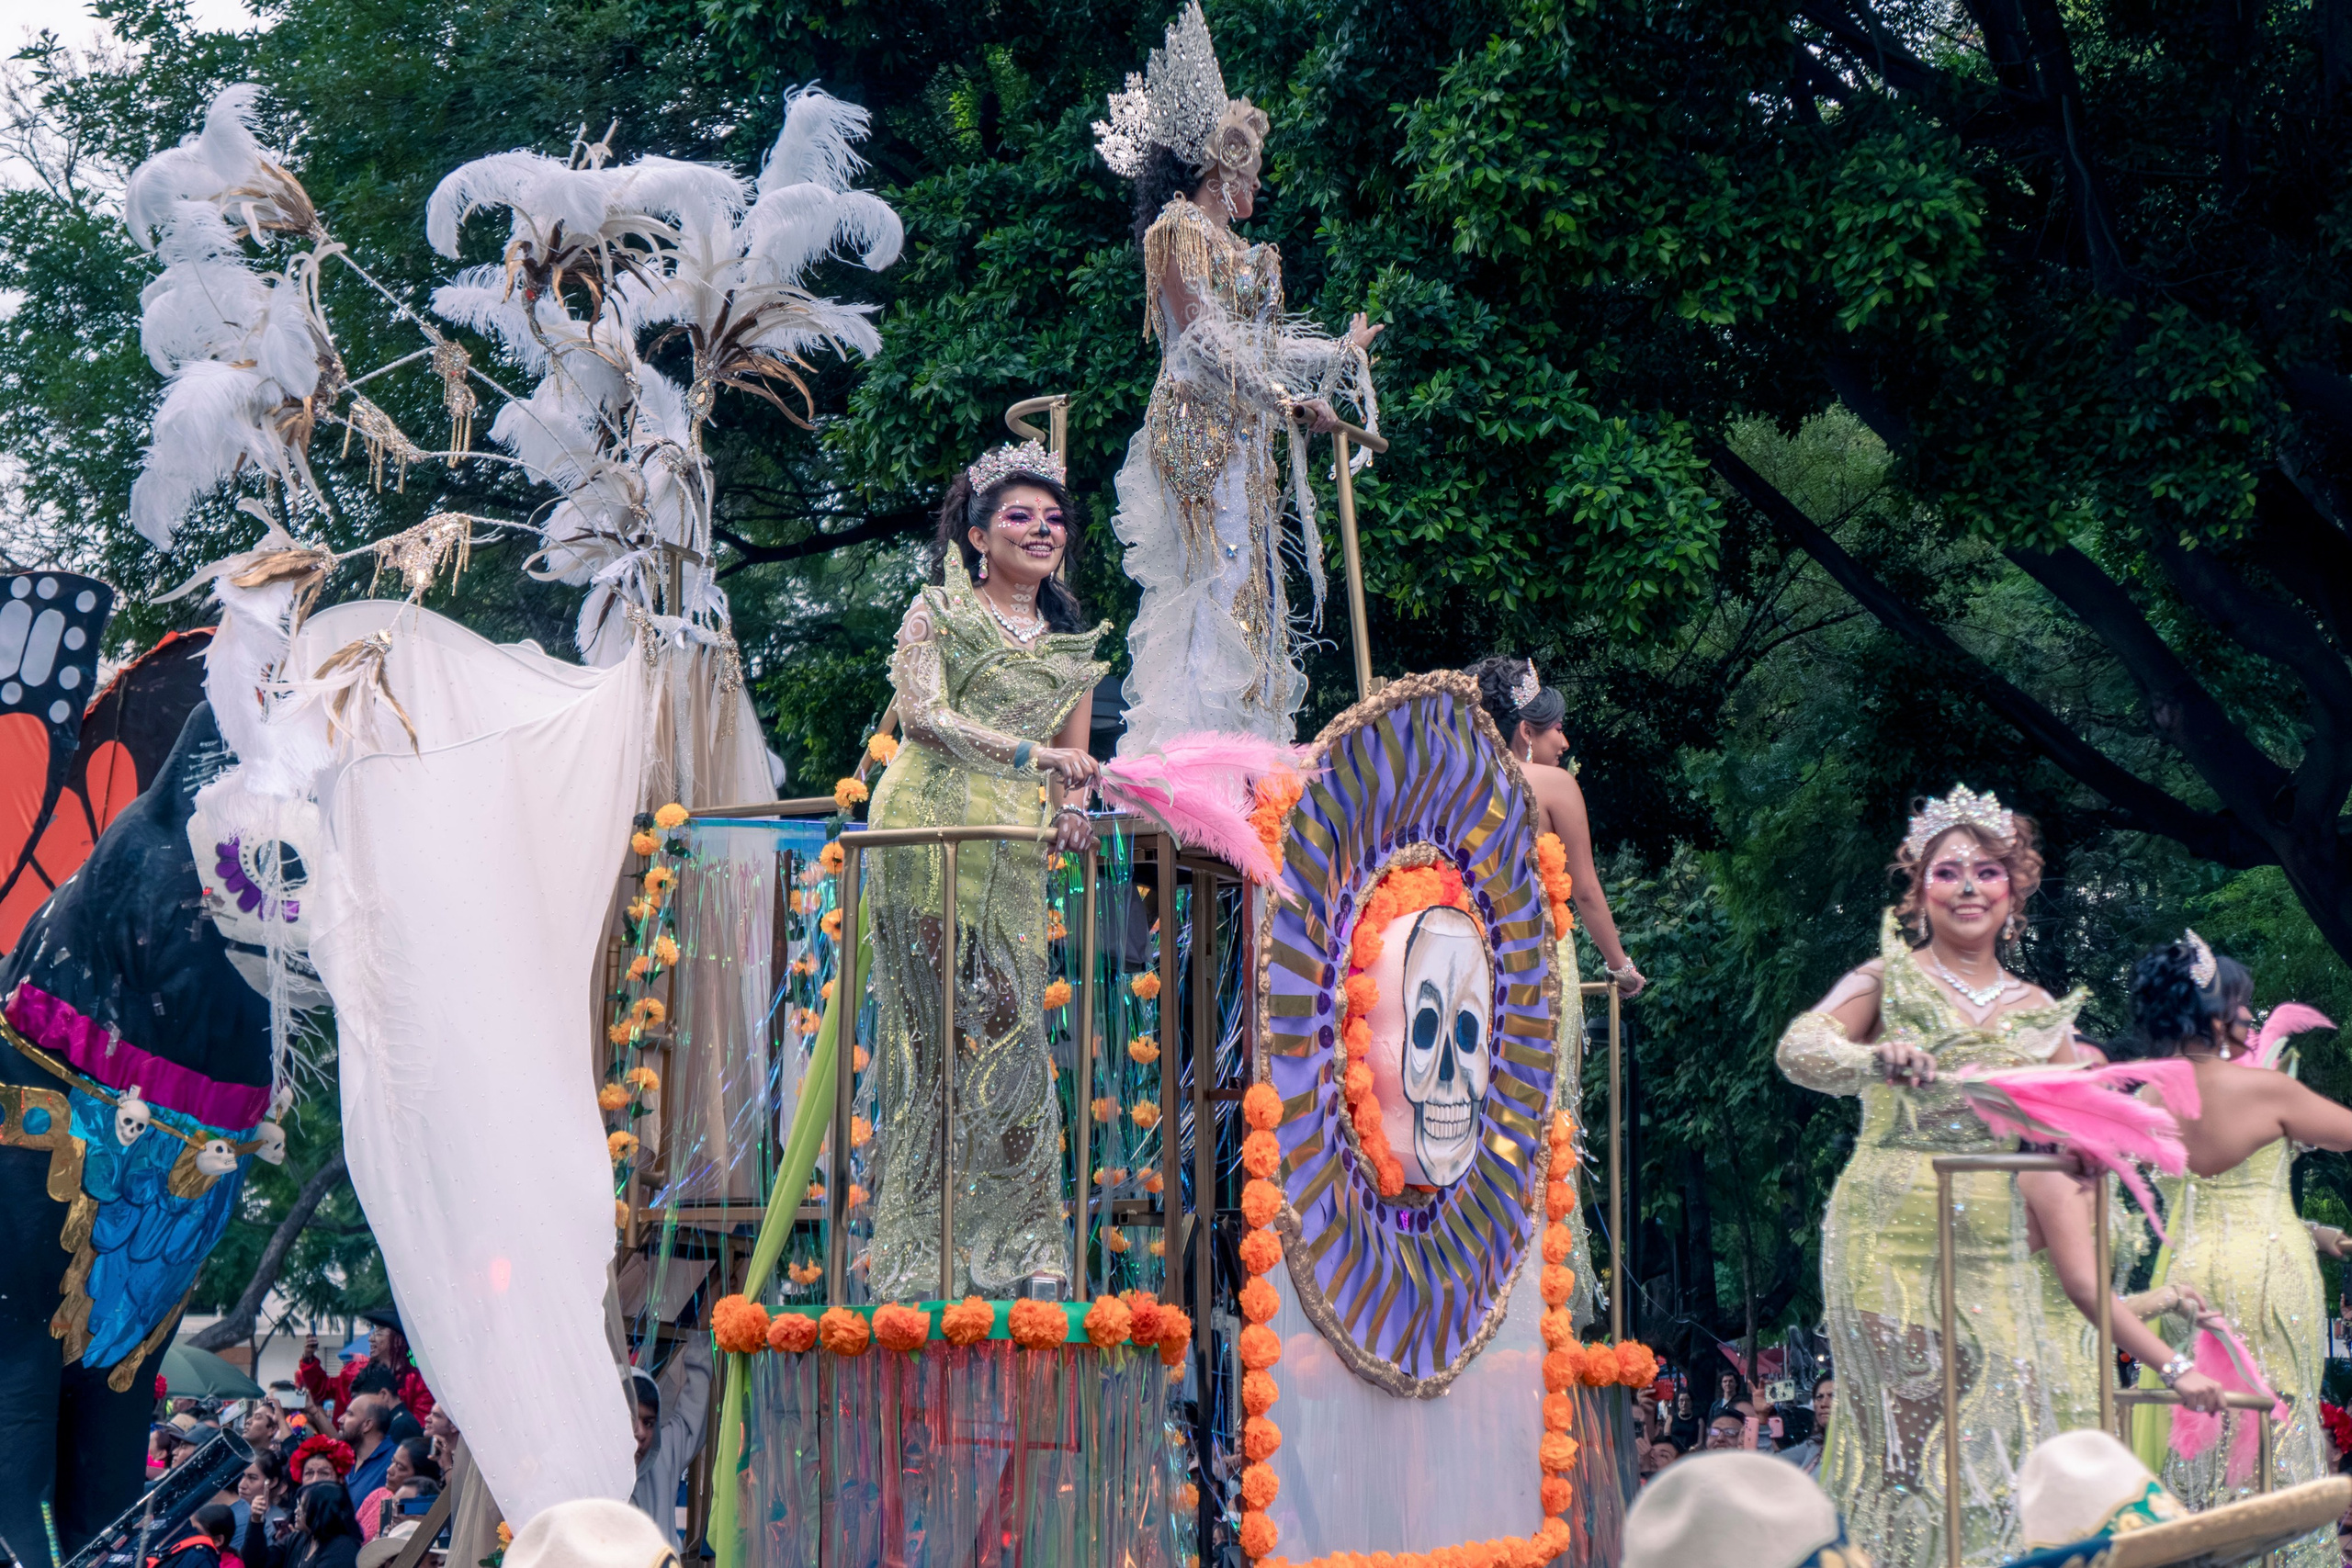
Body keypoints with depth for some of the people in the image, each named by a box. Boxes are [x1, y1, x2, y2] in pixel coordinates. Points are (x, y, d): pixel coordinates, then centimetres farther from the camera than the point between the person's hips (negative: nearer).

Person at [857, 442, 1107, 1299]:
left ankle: (1013, 1250, -3)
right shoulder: (937, 613, 6)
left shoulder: (1072, 640, 20)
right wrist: (1028, 751, -18)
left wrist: (1069, 812, -1)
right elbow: (923, 713, -9)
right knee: (945, 1029, -10)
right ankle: (925, 1252, -9)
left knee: (1011, 1033, -4)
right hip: (930, 830, -4)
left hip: (1015, 849, 4)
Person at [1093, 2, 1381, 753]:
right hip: (1198, 434, -10)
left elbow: (1259, 345, 24)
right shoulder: (1177, 227, -4)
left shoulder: (1231, 247, 23)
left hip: (1239, 442, 10)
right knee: (1213, 589, -17)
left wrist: (1344, 350, 36)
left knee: (1247, 597, 3)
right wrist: (1282, 399, -16)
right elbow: (1202, 337, -13)